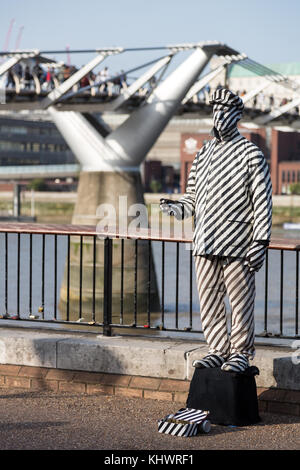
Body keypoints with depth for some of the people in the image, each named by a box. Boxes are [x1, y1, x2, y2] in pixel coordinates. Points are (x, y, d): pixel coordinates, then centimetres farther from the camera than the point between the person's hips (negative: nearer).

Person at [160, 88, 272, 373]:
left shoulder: (250, 154, -1)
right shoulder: (202, 154, 17)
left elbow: (262, 202, -4)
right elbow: (193, 196, 23)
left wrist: (260, 242, -11)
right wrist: (177, 208, 0)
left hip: (237, 244, -6)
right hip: (205, 243, 6)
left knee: (240, 301, -2)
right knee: (209, 301, 8)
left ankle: (241, 352, 10)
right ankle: (218, 350, 19)